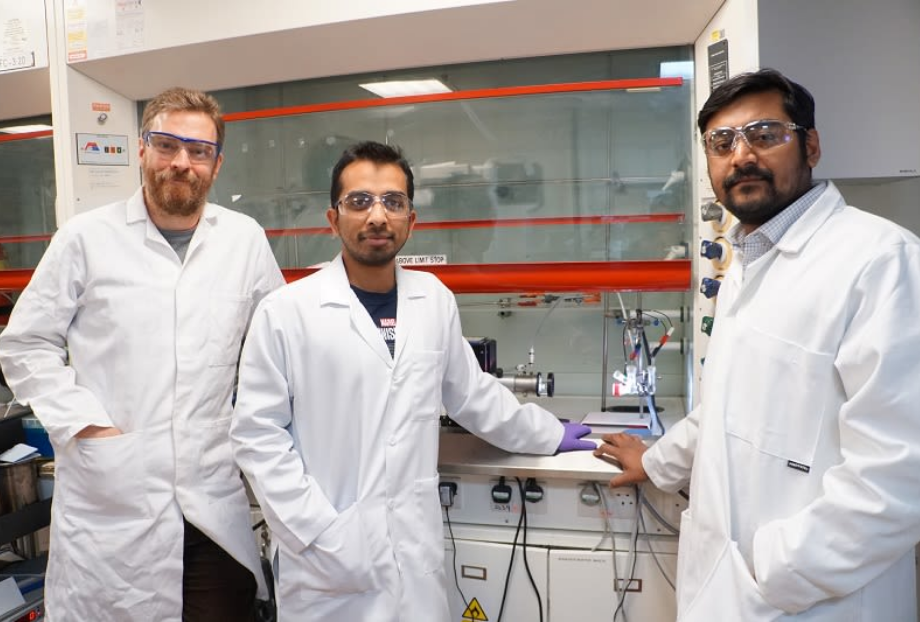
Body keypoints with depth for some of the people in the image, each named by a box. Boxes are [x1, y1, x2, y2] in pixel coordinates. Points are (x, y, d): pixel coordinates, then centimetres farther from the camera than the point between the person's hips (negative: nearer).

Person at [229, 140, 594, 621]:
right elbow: (256, 435, -7)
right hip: (328, 561, -3)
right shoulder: (286, 311, -9)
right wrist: (319, 534, -13)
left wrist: (548, 435, 23)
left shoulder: (434, 299, 3)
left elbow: (470, 391, 15)